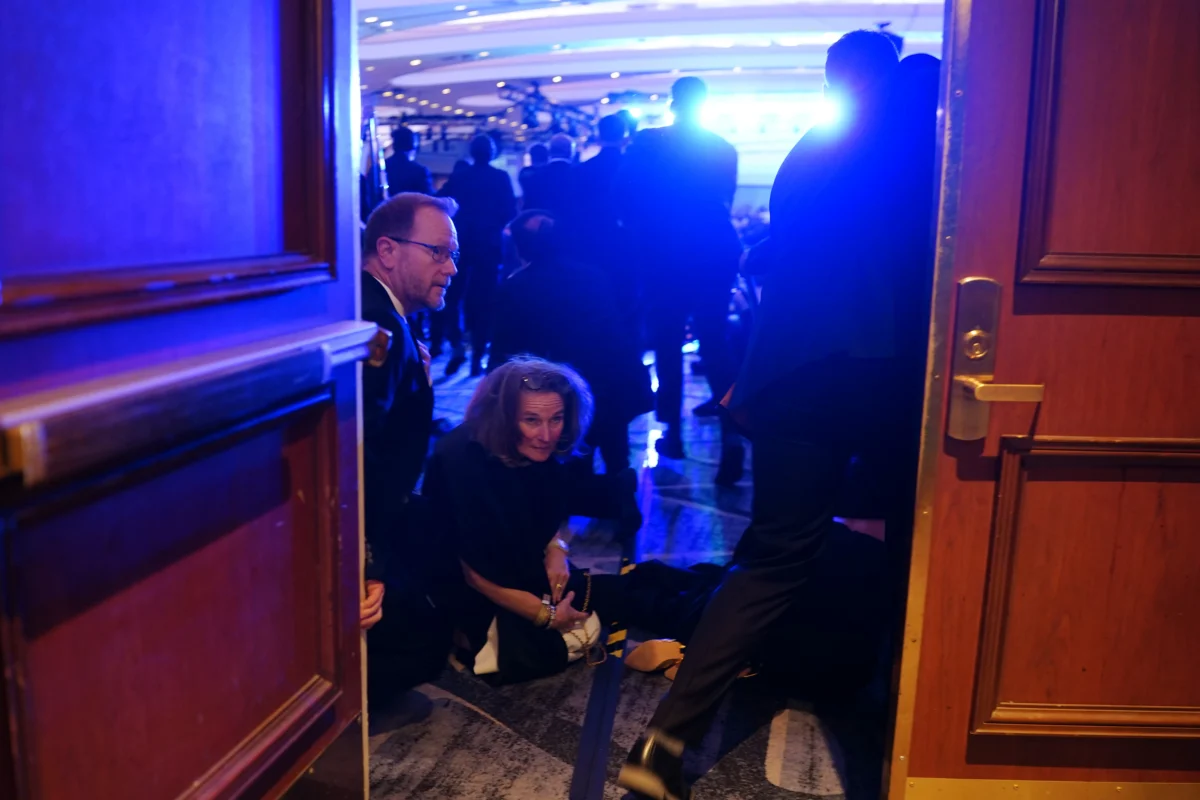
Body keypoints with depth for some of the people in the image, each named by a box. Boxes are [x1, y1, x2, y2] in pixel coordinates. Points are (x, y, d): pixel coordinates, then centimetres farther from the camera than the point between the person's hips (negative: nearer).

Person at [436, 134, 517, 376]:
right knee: (484, 301, 4)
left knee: (452, 295, 13)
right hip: (490, 246, -1)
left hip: (460, 244, 1)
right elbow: (510, 212, -6)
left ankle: (457, 346, -4)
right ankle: (477, 357, 3)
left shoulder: (457, 178, 2)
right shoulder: (501, 178, -2)